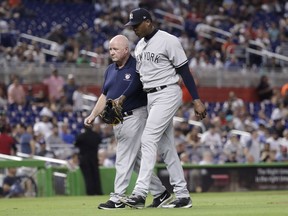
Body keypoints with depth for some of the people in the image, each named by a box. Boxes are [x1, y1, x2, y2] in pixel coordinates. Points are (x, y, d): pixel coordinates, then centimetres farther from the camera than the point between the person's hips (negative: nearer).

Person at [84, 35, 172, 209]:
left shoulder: (137, 67, -10)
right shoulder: (111, 70, 13)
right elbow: (104, 96, 20)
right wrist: (93, 115, 13)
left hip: (134, 116, -8)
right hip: (117, 120, 8)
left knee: (124, 159, -8)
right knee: (138, 161, 10)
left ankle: (117, 199, -6)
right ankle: (160, 193, 17)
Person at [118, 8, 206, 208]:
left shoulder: (168, 41, -12)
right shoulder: (140, 46, 13)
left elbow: (185, 71, -12)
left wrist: (197, 100, -15)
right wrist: (123, 97, 9)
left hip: (167, 94, -9)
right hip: (151, 97, 9)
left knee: (149, 140, -17)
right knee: (166, 146, 8)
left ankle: (140, 193, -20)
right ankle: (183, 195, 11)